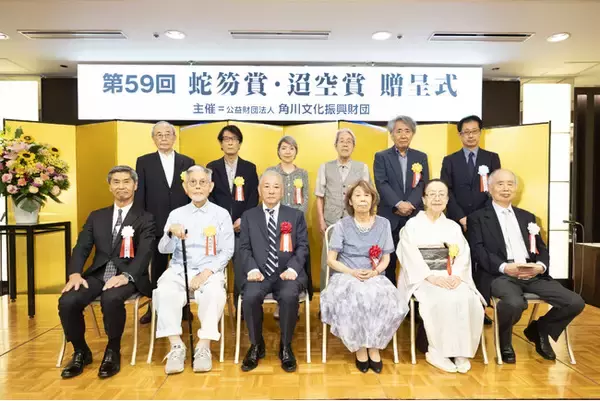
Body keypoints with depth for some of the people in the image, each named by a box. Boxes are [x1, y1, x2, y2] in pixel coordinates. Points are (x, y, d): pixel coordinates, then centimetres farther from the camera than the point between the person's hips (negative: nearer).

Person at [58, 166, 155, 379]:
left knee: (111, 299, -35)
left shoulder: (145, 219, 5)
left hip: (127, 276, -4)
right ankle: (81, 352, 4)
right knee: (67, 301, -23)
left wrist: (126, 276, -26)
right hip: (97, 274, 4)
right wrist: (75, 273, -11)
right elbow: (82, 247, 9)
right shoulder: (96, 216, 19)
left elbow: (145, 253, -8)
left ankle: (113, 352, -8)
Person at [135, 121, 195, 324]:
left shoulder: (188, 162, 7)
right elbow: (139, 195, 2)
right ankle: (154, 307, 24)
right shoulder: (144, 162, 5)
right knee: (157, 268, 11)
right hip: (156, 225, 0)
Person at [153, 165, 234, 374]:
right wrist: (170, 233, -19)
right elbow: (164, 249, 3)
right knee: (165, 292, -29)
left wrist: (206, 273, -15)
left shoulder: (221, 214, 4)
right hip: (179, 269, 2)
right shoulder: (176, 214, 10)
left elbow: (227, 251, -1)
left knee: (215, 293, -33)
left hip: (210, 270, -2)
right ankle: (176, 346, -18)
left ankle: (204, 347, -21)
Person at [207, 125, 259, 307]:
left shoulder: (250, 168, 10)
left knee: (242, 269, 1)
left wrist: (243, 219, -8)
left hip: (243, 226, 0)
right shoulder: (212, 167, 10)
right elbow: (208, 197, 4)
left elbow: (254, 197, 4)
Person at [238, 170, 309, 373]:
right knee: (250, 297, -30)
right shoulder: (248, 216, 15)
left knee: (289, 296, -32)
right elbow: (244, 248, 6)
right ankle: (256, 345, 0)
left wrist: (292, 268, -13)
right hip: (260, 274, 1)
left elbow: (303, 247, 5)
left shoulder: (296, 215, 14)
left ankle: (285, 346, -4)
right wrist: (252, 269, -13)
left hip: (287, 273, 0)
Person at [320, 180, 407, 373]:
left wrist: (375, 272, -14)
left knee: (385, 301, -31)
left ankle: (374, 346, -7)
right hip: (346, 276, -1)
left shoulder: (383, 224, 7)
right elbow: (331, 259, -1)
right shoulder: (342, 225, 1)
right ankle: (360, 347, -9)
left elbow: (386, 258, 8)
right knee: (353, 301, -34)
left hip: (375, 277, 2)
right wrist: (352, 272, -18)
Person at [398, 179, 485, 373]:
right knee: (442, 300, -32)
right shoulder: (412, 225, 5)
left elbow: (463, 255, 4)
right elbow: (411, 257, -7)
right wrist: (432, 277, -21)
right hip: (422, 278, -3)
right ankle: (437, 352, -15)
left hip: (451, 277, 4)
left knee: (468, 299, -26)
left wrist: (456, 276, -16)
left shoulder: (453, 226, 17)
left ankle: (462, 351, -10)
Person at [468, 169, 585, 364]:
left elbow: (541, 248, 15)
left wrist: (540, 266, -8)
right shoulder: (478, 218, 6)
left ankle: (539, 329, 17)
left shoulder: (527, 217, 22)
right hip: (500, 276, -5)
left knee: (575, 302, -13)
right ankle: (504, 341, 0)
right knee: (515, 303, -35)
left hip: (534, 275, 5)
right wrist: (505, 267, -20)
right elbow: (478, 251, -6)